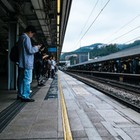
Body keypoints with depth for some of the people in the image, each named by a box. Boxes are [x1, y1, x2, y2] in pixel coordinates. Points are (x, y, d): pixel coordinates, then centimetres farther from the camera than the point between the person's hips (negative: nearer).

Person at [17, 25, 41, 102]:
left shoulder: (21, 37, 19)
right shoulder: (26, 38, -12)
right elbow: (30, 50, -17)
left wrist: (34, 48, 14)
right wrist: (36, 48, -1)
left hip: (21, 63, 10)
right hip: (27, 63, -10)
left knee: (21, 79, 13)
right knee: (27, 80, -7)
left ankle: (20, 94, 21)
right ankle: (25, 96, -6)